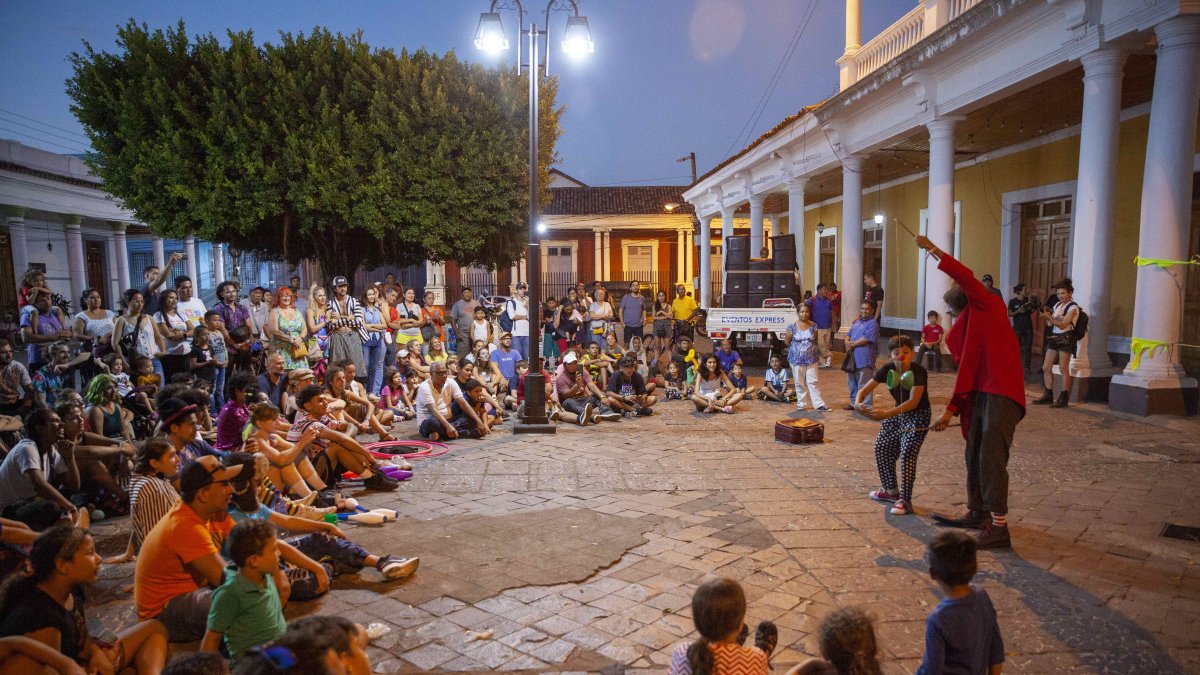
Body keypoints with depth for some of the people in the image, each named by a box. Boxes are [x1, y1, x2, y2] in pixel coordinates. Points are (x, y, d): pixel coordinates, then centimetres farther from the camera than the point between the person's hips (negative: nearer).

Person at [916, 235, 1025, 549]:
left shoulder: (989, 306, 1)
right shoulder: (968, 329, 22)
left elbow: (964, 276, -16)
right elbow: (966, 373, 21)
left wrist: (932, 248, -10)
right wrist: (950, 411, 18)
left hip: (1001, 396, -9)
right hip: (980, 394, 9)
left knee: (992, 460, -9)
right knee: (974, 456, 15)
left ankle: (999, 528, -4)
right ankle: (977, 512, 30)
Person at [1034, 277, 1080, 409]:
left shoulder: (1073, 307, -7)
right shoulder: (1057, 305, 14)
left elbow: (1063, 324, -16)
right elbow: (1050, 324, 12)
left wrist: (1048, 317, -21)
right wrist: (1047, 315, -6)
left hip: (1066, 338, -7)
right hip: (1054, 337, 7)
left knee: (1063, 369, -5)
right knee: (1046, 368, 5)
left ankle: (1064, 398, 1)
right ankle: (1048, 396, 14)